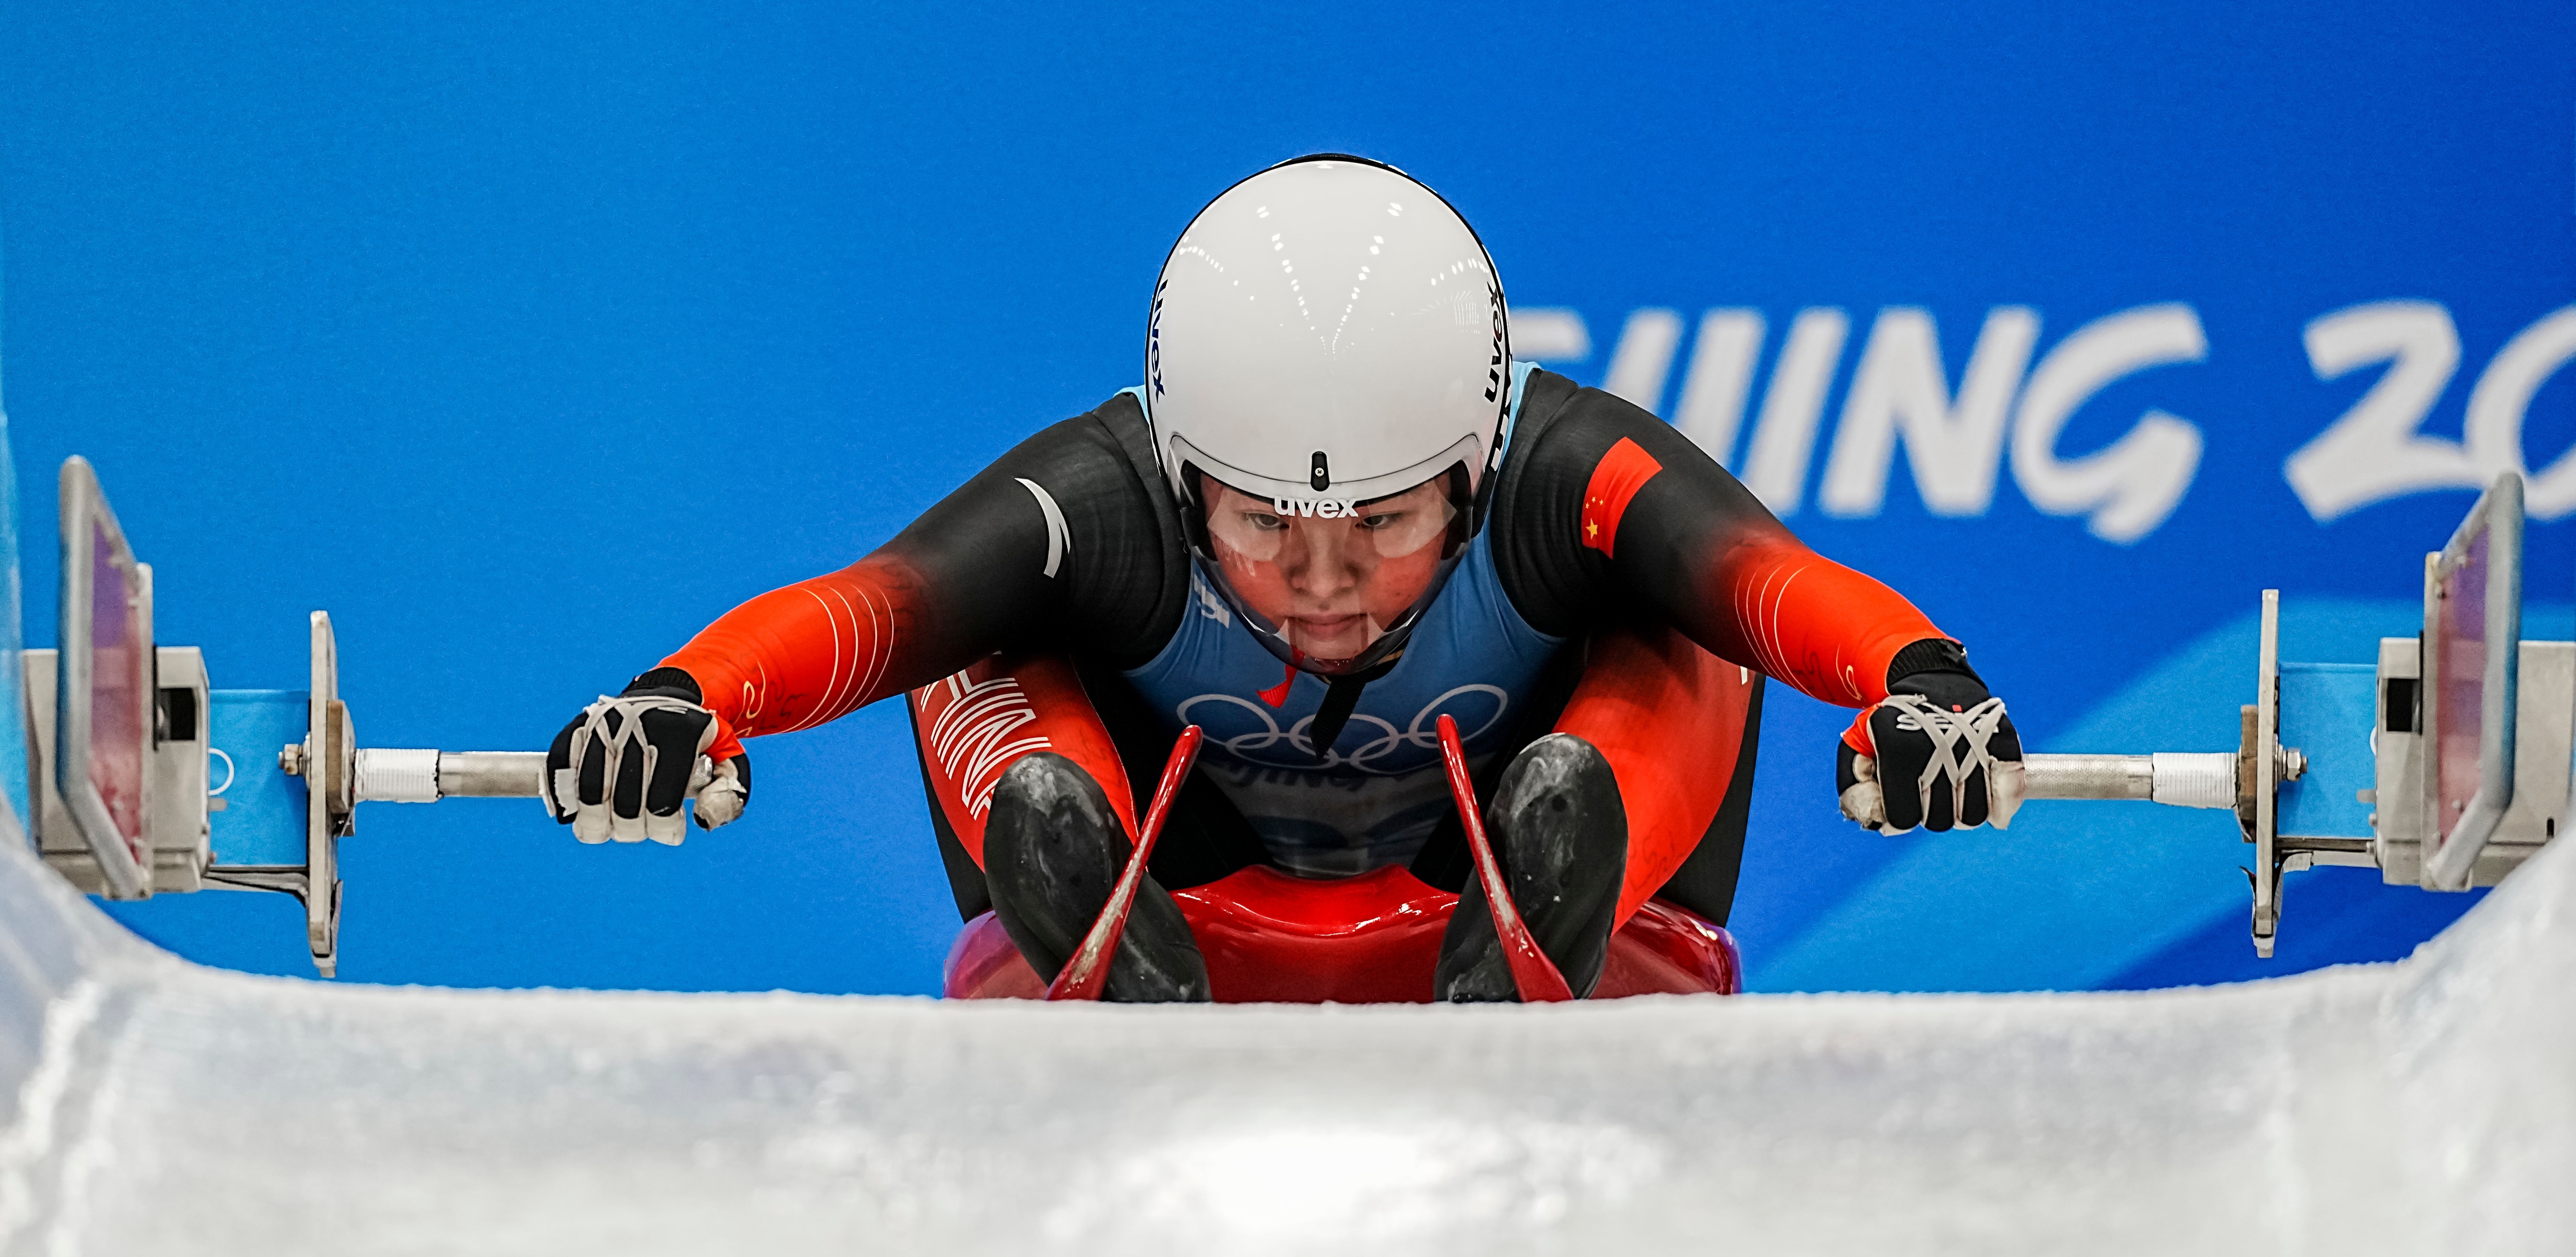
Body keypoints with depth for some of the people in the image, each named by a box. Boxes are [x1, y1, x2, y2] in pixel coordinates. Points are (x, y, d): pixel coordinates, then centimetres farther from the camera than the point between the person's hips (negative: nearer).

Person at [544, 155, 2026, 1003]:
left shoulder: (1568, 476, -30)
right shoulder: (1113, 502, -30)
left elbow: (1783, 581, -46)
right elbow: (865, 605, -44)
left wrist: (1916, 683, -67)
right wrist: (688, 698, -64)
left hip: (1498, 892, 0)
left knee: (1681, 652, -29)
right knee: (976, 671, -28)